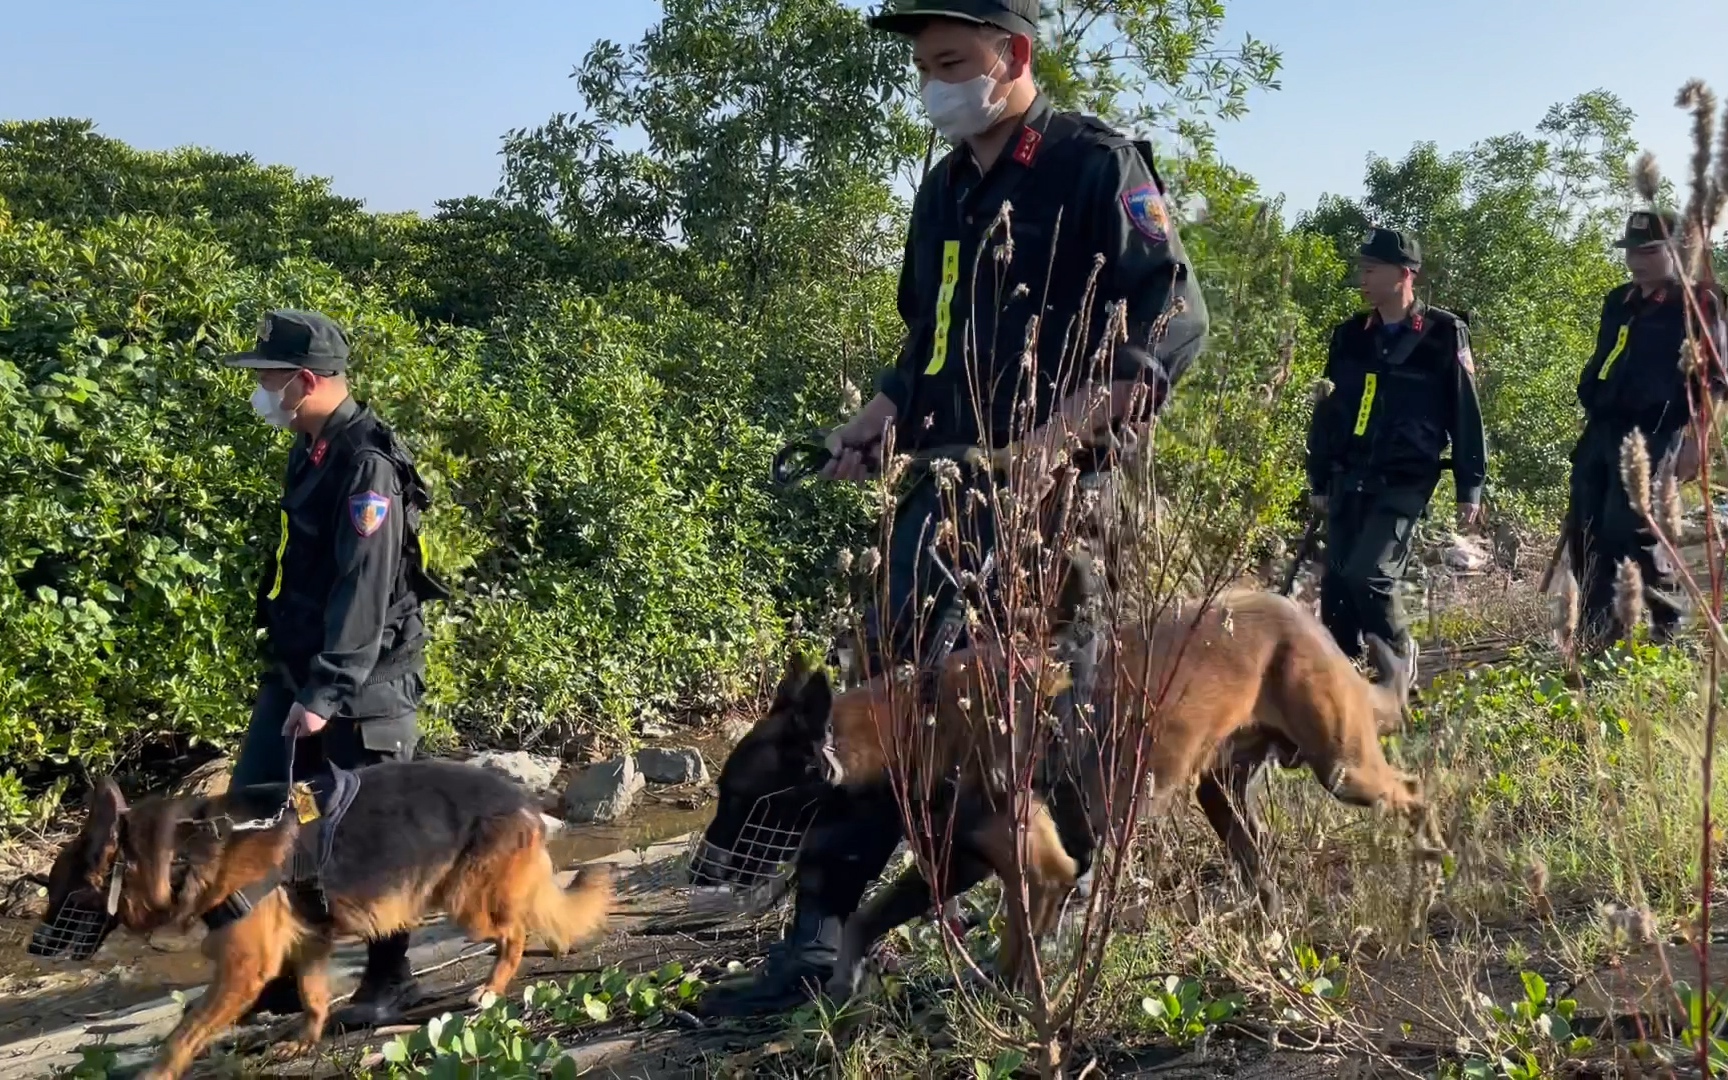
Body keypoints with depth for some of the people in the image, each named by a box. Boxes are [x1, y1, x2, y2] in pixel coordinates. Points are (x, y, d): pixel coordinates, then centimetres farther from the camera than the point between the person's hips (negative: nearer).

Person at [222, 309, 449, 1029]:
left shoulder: (368, 465, -19)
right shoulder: (311, 452, 10)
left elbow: (365, 591, -24)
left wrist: (327, 694, -26)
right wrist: (297, 682, 19)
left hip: (363, 681, -9)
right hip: (294, 670, 9)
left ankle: (390, 980, 17)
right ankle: (278, 970, 19)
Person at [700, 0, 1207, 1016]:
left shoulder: (1096, 164, -5)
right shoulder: (944, 189, 18)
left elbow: (1179, 314, -13)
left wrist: (1087, 409, -27)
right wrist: (888, 411, 7)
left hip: (1054, 482, -7)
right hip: (946, 475, 7)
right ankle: (819, 933, 6)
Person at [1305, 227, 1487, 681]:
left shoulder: (1444, 335, -5)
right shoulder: (1349, 335, 9)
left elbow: (1466, 415, -3)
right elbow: (1327, 411, 14)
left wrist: (1470, 488, -4)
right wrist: (1318, 482, 16)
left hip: (1403, 484, -5)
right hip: (1348, 481, 5)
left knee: (1367, 574, -18)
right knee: (1335, 584, 3)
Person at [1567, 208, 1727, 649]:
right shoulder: (1618, 301, 18)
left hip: (1650, 435, -7)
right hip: (1600, 430, 7)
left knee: (1627, 530, -13)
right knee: (1584, 533, 4)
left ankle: (1669, 625, 5)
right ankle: (1598, 637, 13)